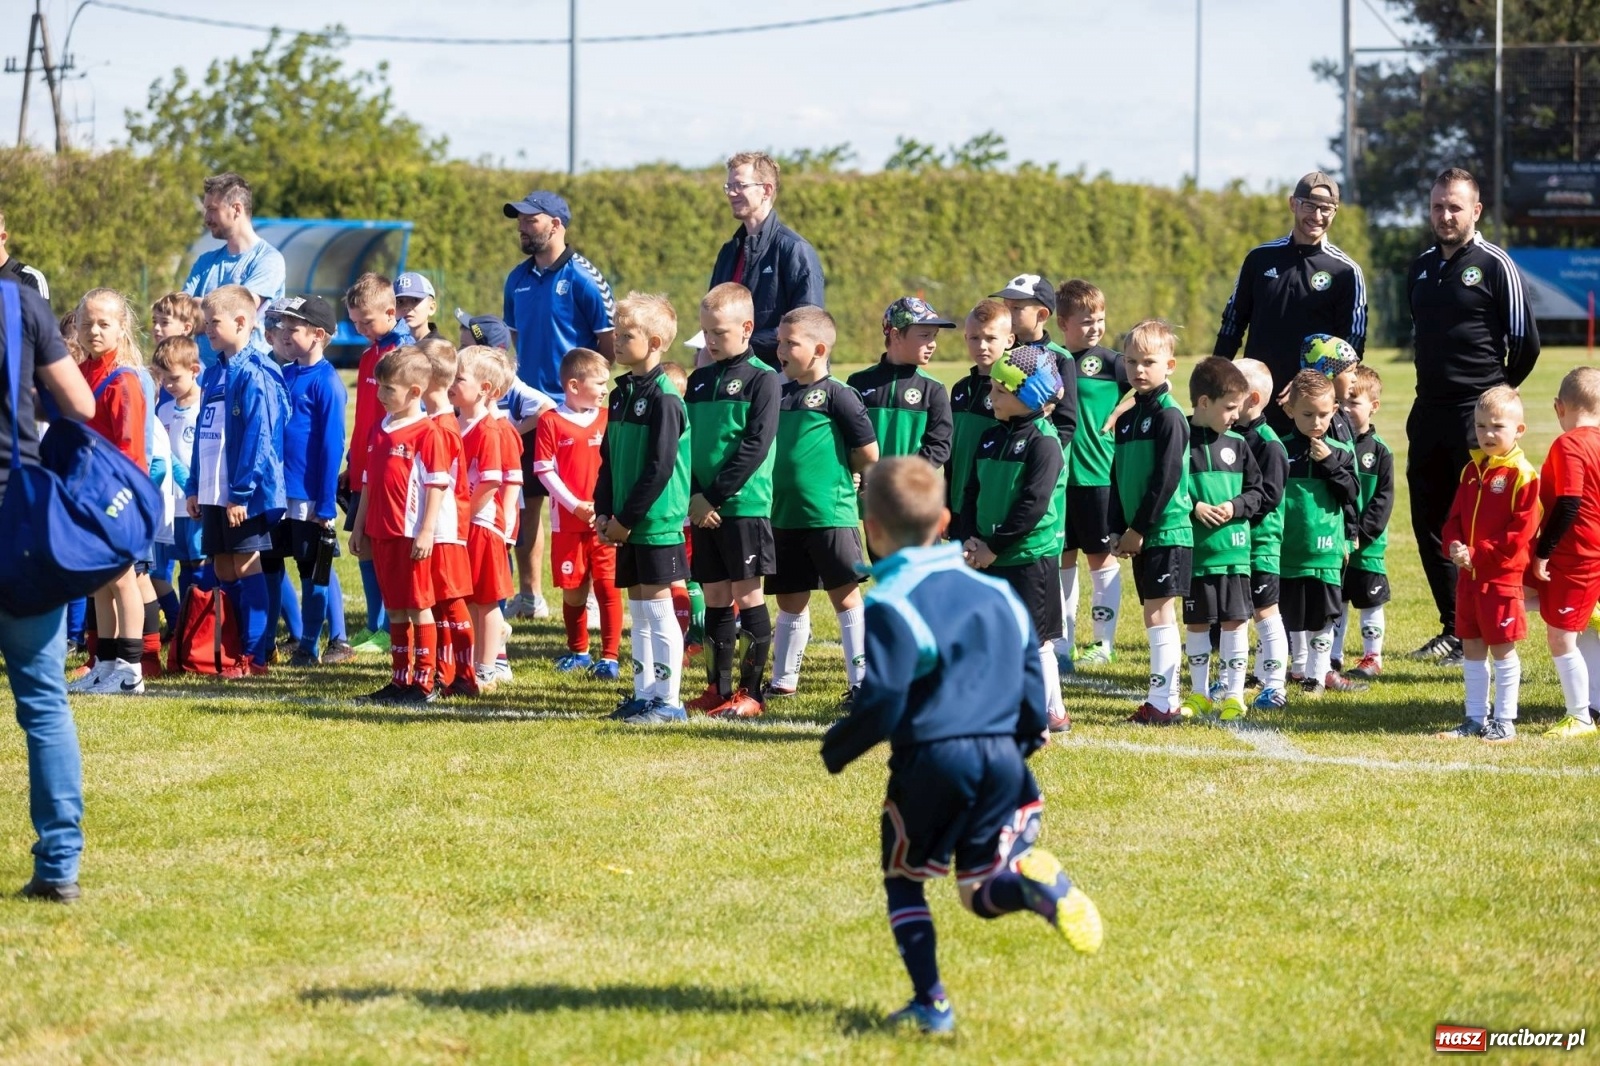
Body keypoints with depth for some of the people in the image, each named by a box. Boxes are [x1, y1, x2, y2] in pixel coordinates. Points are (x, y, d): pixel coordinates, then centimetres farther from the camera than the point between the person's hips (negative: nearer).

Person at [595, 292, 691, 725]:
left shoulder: (663, 399, -14)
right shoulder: (621, 393, 11)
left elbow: (660, 468, -18)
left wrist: (626, 518, -16)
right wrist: (603, 512, 3)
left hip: (657, 523, -8)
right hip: (625, 523, 8)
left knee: (658, 609, -3)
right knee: (638, 608, 12)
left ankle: (668, 701, 2)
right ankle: (644, 694, 18)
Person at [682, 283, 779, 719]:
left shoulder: (762, 380, -5)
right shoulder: (699, 381, 13)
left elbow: (755, 447, -12)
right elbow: (684, 442, 9)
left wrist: (714, 497, -14)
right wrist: (694, 496, -7)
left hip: (745, 505, -5)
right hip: (703, 508, 6)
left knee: (747, 596, -2)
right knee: (715, 597, 8)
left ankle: (752, 691, 2)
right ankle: (718, 688, 13)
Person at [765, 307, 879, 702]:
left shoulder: (837, 395, -9)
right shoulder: (780, 395, 10)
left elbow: (869, 454, -8)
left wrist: (849, 478, 4)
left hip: (830, 516, -7)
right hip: (784, 517, 7)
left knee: (846, 597, -4)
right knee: (790, 602, 15)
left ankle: (861, 682, -2)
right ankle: (783, 680, 25)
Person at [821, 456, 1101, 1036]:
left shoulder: (893, 604, -9)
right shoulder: (997, 593, 12)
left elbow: (882, 703, -15)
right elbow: (1033, 691, 13)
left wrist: (835, 749, 1)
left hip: (932, 755, -5)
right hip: (1002, 754, 5)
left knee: (903, 878, 16)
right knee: (981, 890, 14)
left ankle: (930, 1002, 6)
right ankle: (1033, 879, -22)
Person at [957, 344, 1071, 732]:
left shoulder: (1043, 442, -13)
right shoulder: (991, 438, 11)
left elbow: (1034, 504, -19)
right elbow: (971, 492, 11)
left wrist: (994, 546, -16)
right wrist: (970, 539, -4)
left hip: (1031, 555, -8)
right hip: (992, 557, 8)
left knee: (1035, 638, -2)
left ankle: (1051, 713, 7)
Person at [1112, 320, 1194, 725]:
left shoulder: (1169, 417, -11)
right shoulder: (1127, 418, 14)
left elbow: (1166, 479, -16)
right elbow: (1118, 478, 17)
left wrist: (1140, 528, -15)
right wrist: (1121, 530, 8)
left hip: (1167, 531, -8)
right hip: (1140, 534, 8)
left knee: (1159, 615, -8)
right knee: (1156, 615, 10)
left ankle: (1164, 702, -7)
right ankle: (1163, 701, 13)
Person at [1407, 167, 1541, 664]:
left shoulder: (1495, 265, -7)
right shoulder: (1422, 267, 13)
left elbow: (1526, 342, -5)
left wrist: (1497, 393, 5)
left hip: (1477, 416, -7)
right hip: (1428, 413, 7)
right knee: (1429, 523, 9)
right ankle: (1453, 627, 18)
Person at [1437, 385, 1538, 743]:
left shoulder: (1522, 475, -13)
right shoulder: (1472, 471, 10)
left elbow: (1522, 532, -17)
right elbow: (1455, 517, 14)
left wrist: (1478, 555, -19)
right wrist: (1454, 546, -7)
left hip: (1502, 577, -7)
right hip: (1469, 576, 7)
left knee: (1502, 648, 1)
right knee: (1471, 647, 12)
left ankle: (1505, 721, 9)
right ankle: (1475, 719, 20)